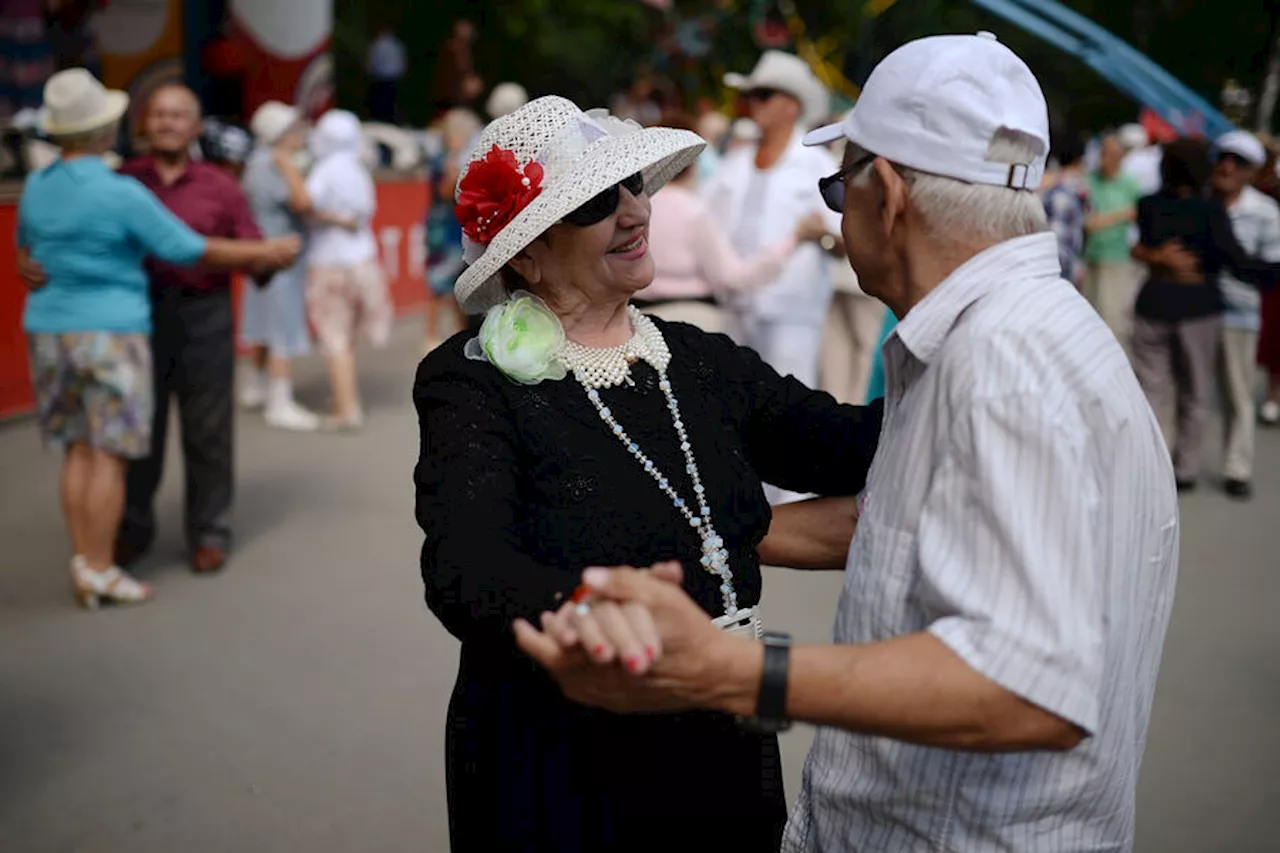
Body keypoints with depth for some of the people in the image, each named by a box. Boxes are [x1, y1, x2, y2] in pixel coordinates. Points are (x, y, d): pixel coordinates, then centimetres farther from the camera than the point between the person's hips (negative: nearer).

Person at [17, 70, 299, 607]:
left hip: (49, 332, 6)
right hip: (111, 332, -6)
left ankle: (83, 564, 13)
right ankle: (100, 571, 2)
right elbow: (191, 251, -9)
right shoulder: (122, 195, -15)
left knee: (78, 451, 11)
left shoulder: (35, 189, 5)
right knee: (109, 454, -1)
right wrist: (265, 254, 0)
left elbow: (25, 251, 22)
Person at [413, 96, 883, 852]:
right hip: (555, 770, -4)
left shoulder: (705, 364, 4)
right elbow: (466, 568, -28)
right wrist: (577, 610, -49)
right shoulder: (476, 383, -12)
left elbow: (854, 445, -3)